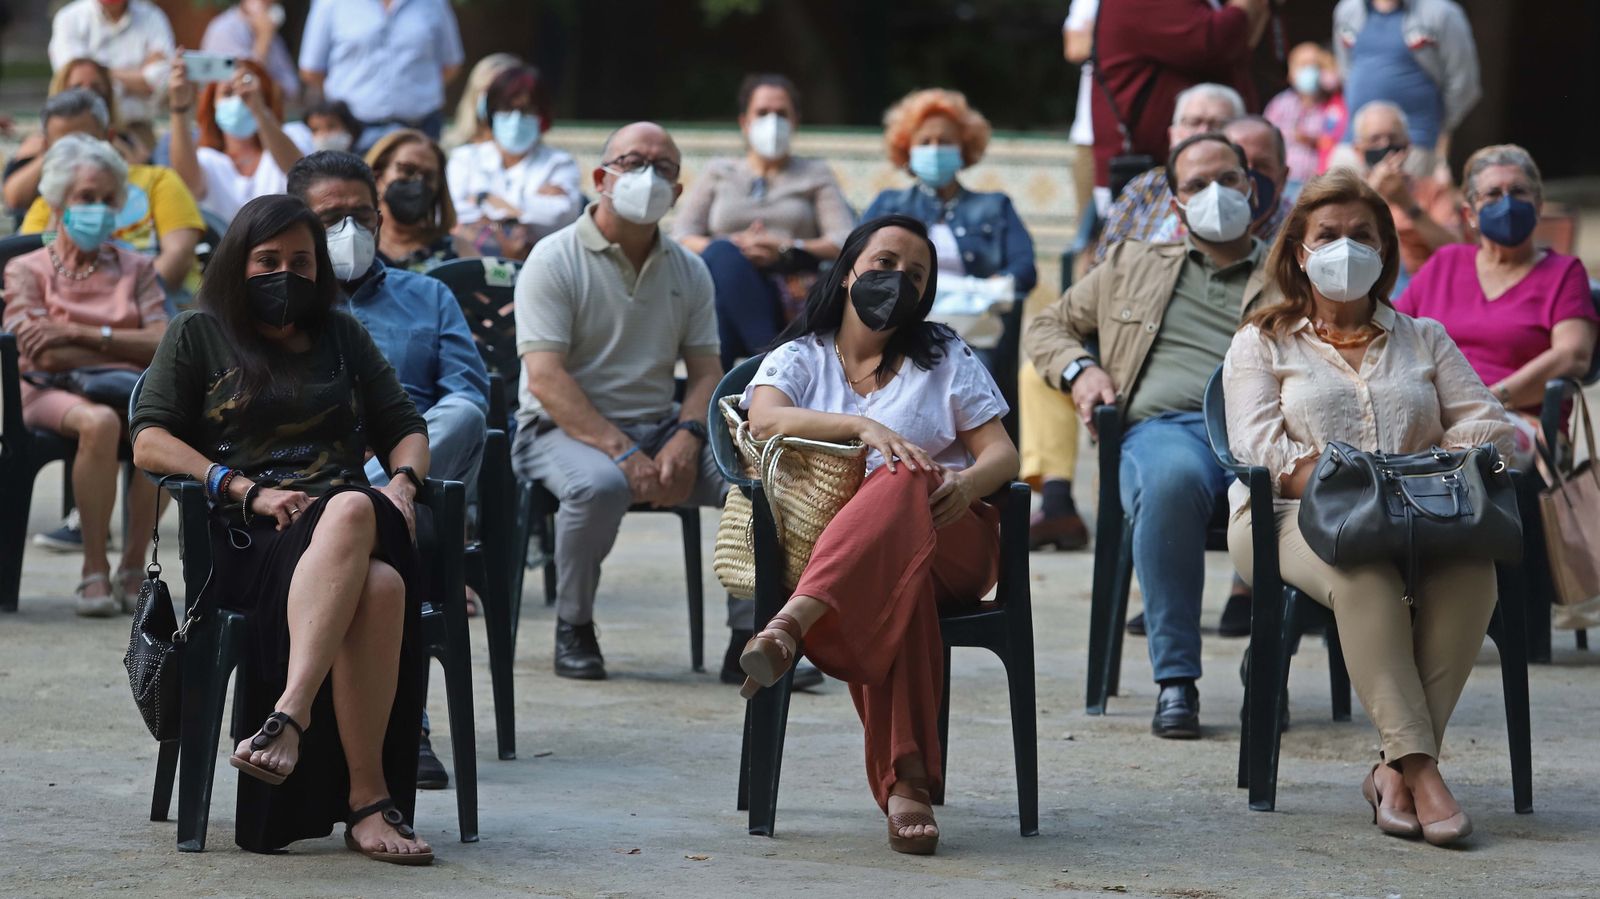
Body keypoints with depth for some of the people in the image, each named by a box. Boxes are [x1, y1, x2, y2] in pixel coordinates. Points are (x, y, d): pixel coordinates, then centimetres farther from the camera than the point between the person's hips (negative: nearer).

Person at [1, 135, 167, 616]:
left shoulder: (135, 269, 20)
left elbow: (162, 344, 1)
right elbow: (42, 353, -5)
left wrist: (81, 333, -8)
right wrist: (126, 352, -3)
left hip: (129, 393, 2)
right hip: (52, 393, -2)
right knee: (99, 422, -39)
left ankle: (133, 566, -24)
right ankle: (94, 570, -29)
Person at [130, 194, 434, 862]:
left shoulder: (343, 337, 28)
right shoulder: (198, 336, 17)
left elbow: (405, 428, 27)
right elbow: (149, 443, 6)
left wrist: (403, 482, 2)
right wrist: (250, 492, -8)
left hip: (350, 517, 3)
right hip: (247, 537, -3)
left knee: (382, 584, -39)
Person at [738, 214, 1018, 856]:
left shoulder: (945, 358, 22)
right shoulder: (798, 358, 19)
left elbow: (1002, 454, 11)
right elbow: (765, 420, -5)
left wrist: (969, 482, -15)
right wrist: (864, 427, -21)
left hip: (950, 541, 1)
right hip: (837, 550, 0)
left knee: (901, 485, -39)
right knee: (893, 580, -42)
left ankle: (792, 625, -63)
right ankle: (905, 783, -56)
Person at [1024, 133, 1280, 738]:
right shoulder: (1132, 267, 32)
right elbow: (1047, 326, 35)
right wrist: (1078, 369, 12)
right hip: (1164, 424, 1)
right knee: (1172, 478, -42)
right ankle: (1175, 679, -34)